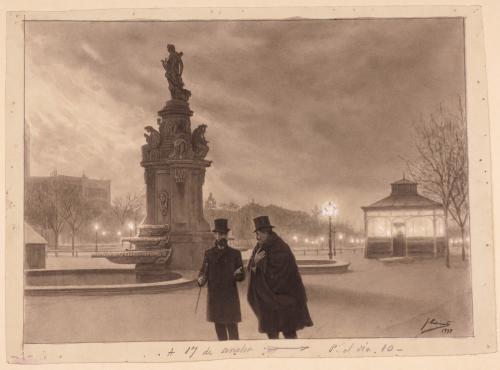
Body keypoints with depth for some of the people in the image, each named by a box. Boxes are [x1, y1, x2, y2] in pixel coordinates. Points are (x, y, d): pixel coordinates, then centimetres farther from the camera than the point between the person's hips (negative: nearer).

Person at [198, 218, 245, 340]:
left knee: (232, 328, -5)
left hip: (230, 297, -2)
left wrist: (237, 274, -20)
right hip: (214, 297, 2)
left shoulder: (235, 254, 3)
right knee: (219, 328, 9)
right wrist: (201, 280, -15)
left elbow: (242, 276, 3)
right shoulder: (209, 253, 8)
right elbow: (203, 271, 7)